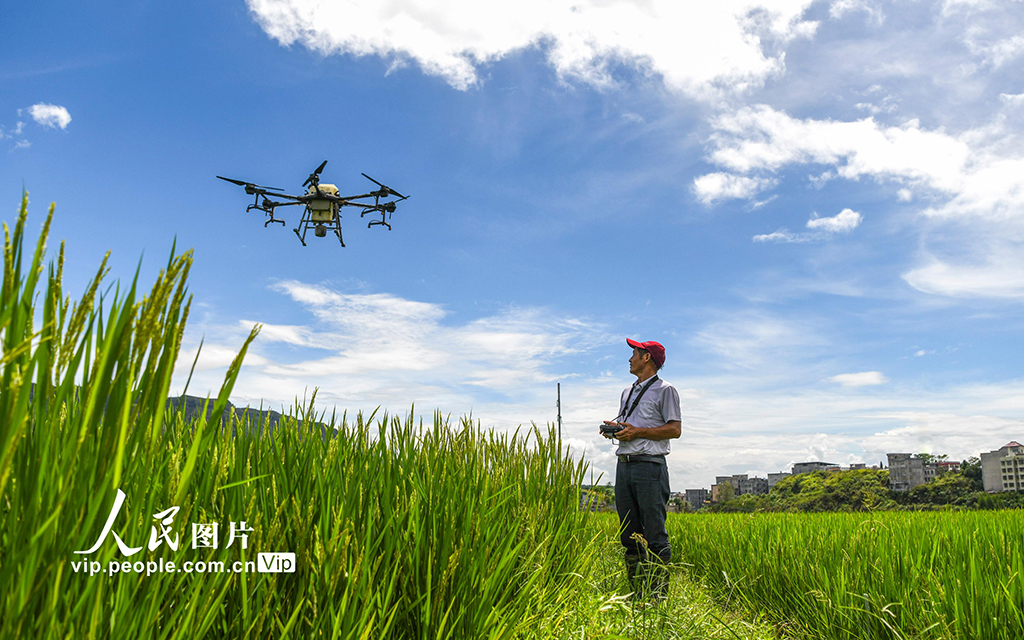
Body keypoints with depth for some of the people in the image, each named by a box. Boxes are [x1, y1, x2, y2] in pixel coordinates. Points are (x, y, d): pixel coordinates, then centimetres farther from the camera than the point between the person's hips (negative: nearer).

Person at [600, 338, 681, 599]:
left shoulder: (665, 390, 0)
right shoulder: (628, 392, 23)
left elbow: (675, 429, -8)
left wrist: (637, 432, -13)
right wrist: (613, 429, 6)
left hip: (650, 466, -7)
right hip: (624, 465, 8)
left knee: (655, 533, -7)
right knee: (629, 533, 8)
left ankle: (659, 593, -1)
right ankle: (637, 591, 16)